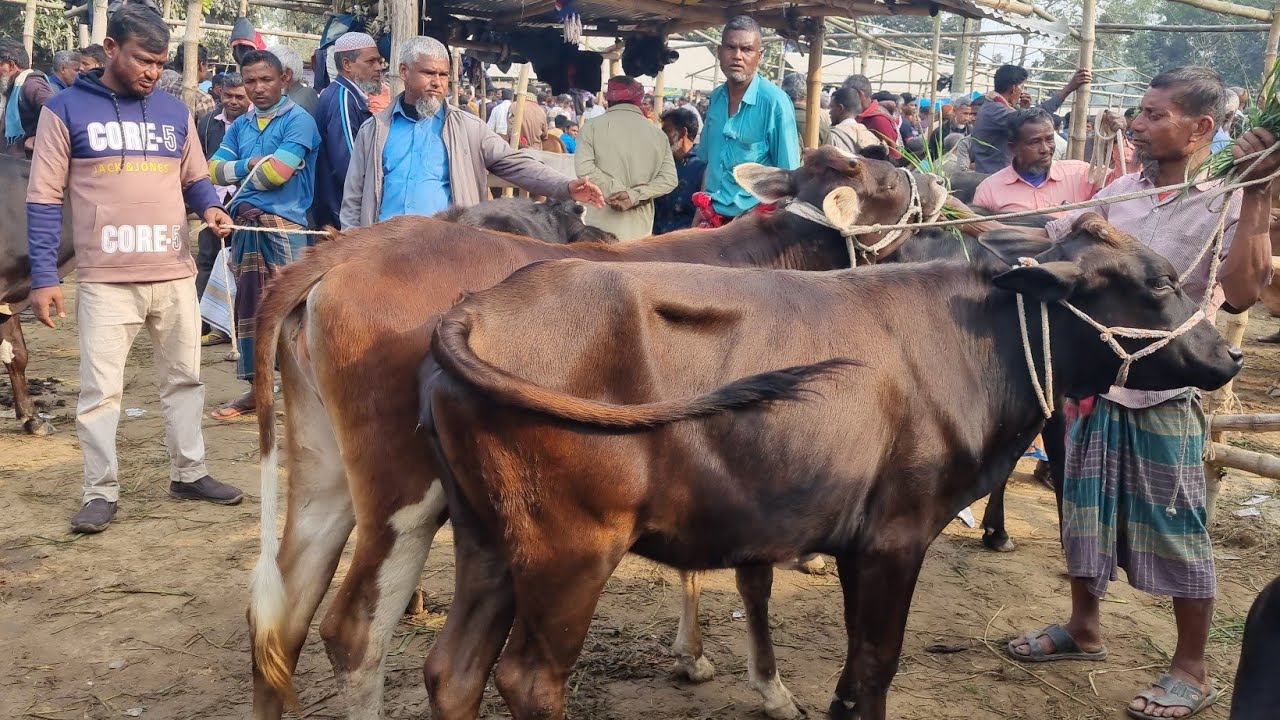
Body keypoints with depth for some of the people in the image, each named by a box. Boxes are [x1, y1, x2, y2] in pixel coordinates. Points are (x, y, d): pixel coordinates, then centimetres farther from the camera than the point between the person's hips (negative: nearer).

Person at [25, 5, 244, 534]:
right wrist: (43, 277, -9)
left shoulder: (175, 112, 10)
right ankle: (101, 492, 10)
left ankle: (188, 474, 26)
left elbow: (195, 179, 18)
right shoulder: (66, 109, -2)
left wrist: (211, 208, -7)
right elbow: (44, 199, -3)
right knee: (99, 388, 0)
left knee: (183, 377, 13)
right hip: (104, 281, -4)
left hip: (175, 275, 4)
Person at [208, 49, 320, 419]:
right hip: (245, 226, 7)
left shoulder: (298, 120, -4)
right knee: (248, 306, 12)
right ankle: (255, 386, 22)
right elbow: (214, 170, 6)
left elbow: (277, 173, -14)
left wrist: (237, 173, 1)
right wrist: (251, 164, -7)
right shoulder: (240, 125, 15)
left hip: (285, 226, -7)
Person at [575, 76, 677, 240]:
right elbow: (669, 179, -2)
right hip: (640, 228, 2)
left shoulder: (593, 127, 1)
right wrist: (634, 195, -8)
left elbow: (585, 169, -13)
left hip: (603, 226, -2)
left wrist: (616, 191, -8)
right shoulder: (657, 133, 7)